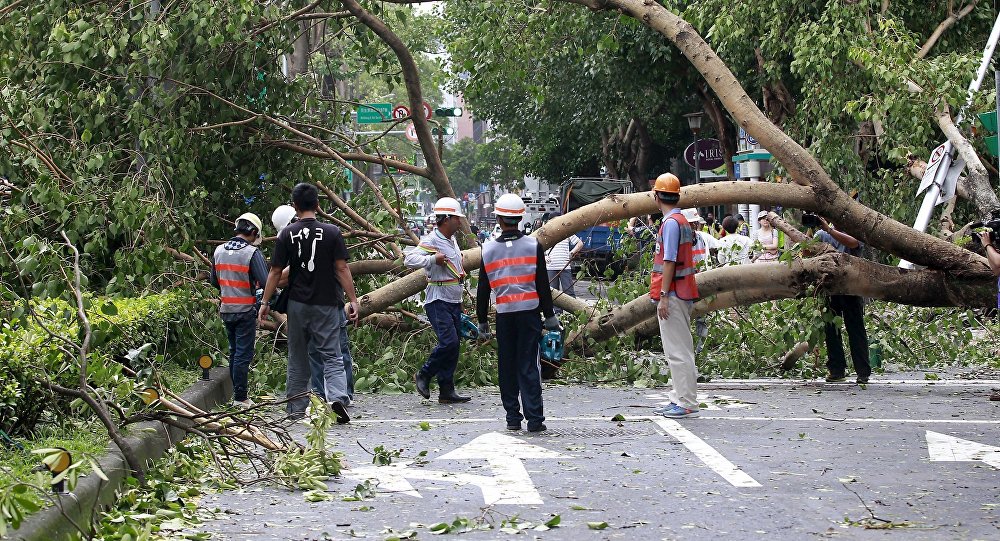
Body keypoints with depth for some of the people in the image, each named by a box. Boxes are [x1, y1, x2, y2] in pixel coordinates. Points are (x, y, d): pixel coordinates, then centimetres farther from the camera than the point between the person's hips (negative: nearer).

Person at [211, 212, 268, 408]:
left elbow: (214, 281, 15)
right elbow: (265, 282, -19)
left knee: (234, 351, 17)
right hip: (245, 311, -6)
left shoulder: (219, 251, 6)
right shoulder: (252, 253, -14)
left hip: (226, 309, 6)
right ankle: (240, 398, 1)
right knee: (243, 354, -1)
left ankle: (237, 393, 22)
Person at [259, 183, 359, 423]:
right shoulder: (332, 232, -5)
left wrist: (265, 302, 8)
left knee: (297, 357, 13)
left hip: (297, 304, 1)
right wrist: (353, 300, -2)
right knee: (332, 356, 1)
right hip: (326, 304, -1)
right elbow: (342, 269, -7)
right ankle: (337, 397, -23)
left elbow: (275, 272, -1)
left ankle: (297, 408, 17)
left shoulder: (287, 235, -2)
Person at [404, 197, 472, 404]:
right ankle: (423, 375, 2)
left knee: (454, 347, 5)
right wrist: (433, 259, -35)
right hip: (438, 301, -9)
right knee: (449, 342, -18)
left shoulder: (452, 240, 15)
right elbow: (410, 259, -25)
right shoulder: (431, 241, -13)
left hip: (454, 301, 9)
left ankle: (446, 391, 8)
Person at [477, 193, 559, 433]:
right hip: (530, 312, -1)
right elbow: (543, 285, -1)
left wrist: (482, 321, 14)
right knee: (529, 365, -1)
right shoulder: (533, 246, -1)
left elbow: (483, 289, 6)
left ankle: (512, 417, 12)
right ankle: (534, 419, -5)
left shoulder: (489, 249, 3)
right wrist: (549, 316, 5)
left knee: (507, 366, 10)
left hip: (504, 314, 1)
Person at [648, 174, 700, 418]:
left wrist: (663, 296, -19)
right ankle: (678, 400, 19)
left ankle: (687, 403, -9)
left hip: (672, 295, -10)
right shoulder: (682, 221, 16)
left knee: (677, 351, -9)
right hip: (683, 293, 10)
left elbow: (670, 262, -19)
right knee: (678, 350, 14)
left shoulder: (671, 222, -14)